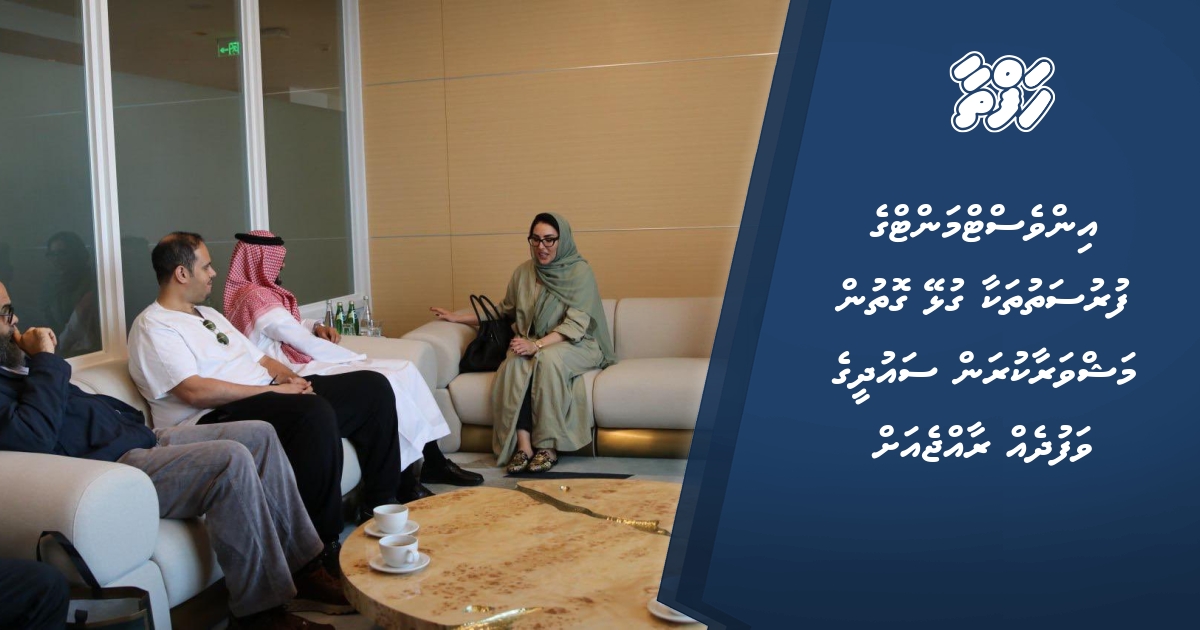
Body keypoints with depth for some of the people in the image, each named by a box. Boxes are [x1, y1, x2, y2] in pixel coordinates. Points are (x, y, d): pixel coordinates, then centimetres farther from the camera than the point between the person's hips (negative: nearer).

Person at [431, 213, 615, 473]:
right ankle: (523, 446, -32)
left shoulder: (580, 272, -7)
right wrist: (458, 318, 19)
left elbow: (575, 325, -15)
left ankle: (549, 444, -27)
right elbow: (504, 312, 21)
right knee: (515, 363, -31)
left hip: (575, 345, -3)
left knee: (548, 358, -37)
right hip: (531, 344, 4)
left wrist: (537, 345, -28)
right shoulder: (524, 272, 7)